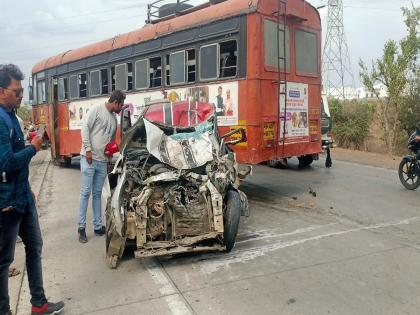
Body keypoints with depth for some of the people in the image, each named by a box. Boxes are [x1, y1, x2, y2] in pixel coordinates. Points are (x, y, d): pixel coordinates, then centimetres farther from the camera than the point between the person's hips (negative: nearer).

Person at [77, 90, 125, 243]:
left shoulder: (114, 119, 16)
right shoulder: (97, 109, -4)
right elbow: (85, 128, -10)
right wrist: (88, 149, -15)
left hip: (102, 161, 7)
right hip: (89, 158, -7)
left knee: (97, 194, 11)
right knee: (86, 193, -4)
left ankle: (98, 226, 16)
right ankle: (81, 227, 4)